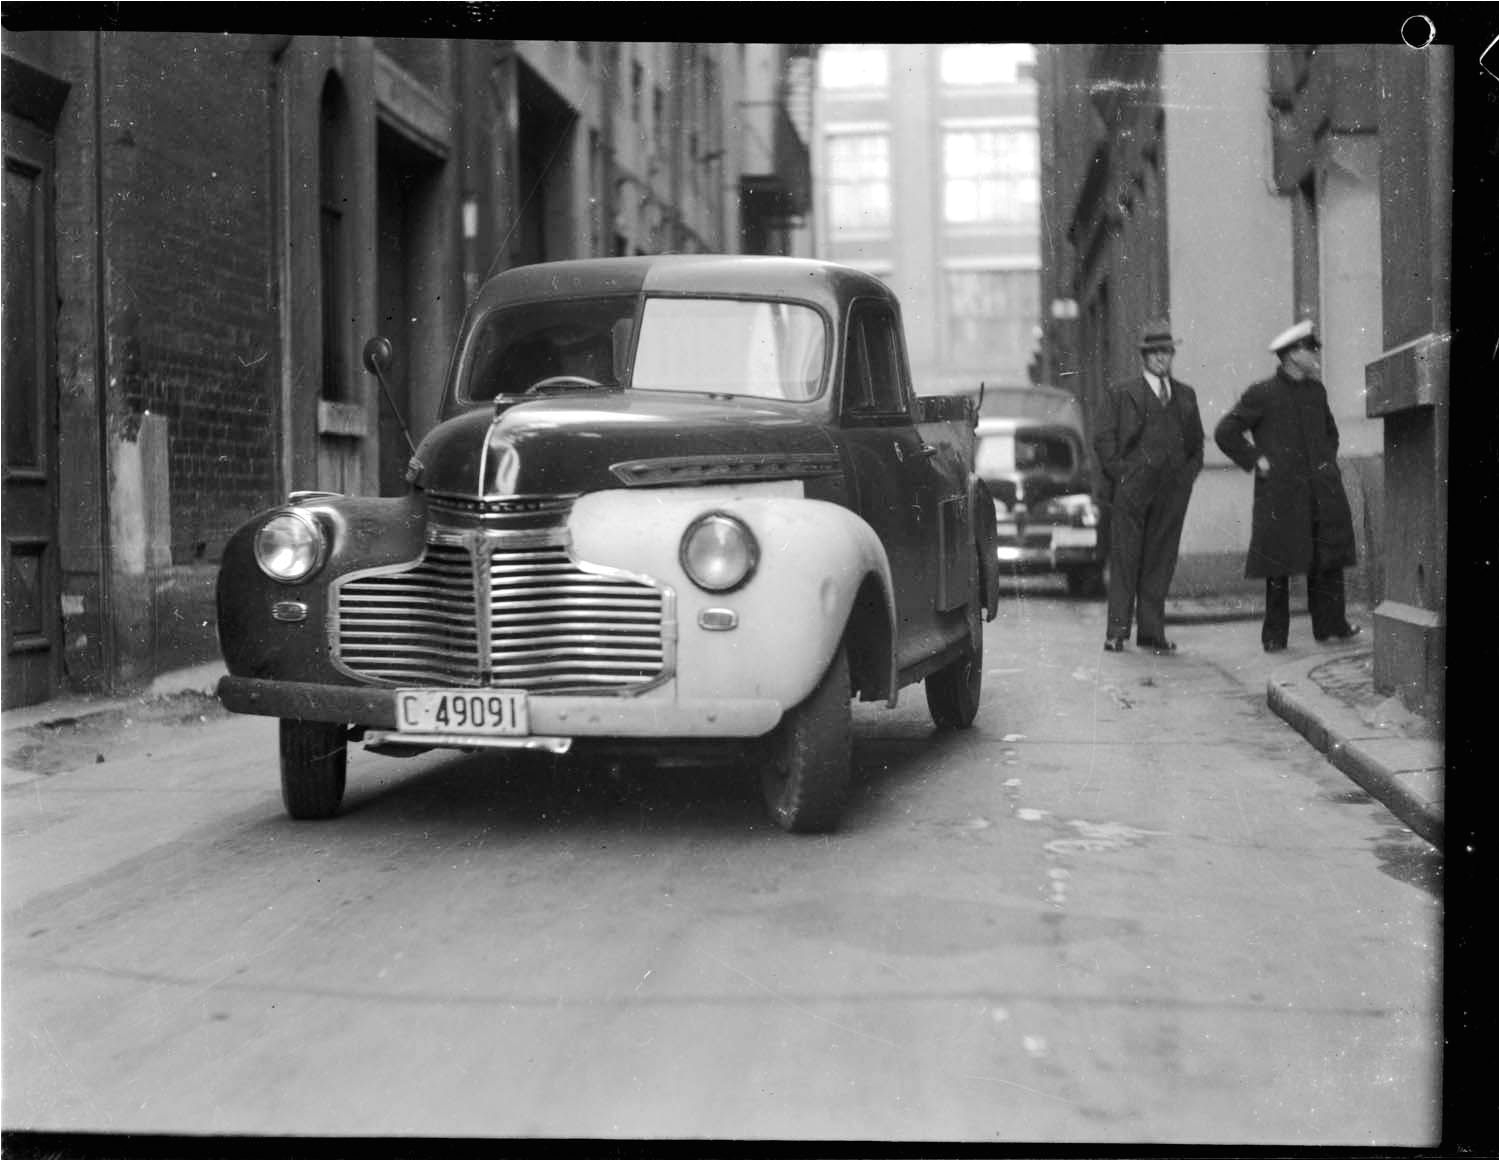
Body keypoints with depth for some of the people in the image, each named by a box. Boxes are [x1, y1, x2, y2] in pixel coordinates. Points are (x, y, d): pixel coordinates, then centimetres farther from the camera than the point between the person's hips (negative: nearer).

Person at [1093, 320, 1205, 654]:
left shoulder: (1186, 396, 17)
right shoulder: (1121, 394, 4)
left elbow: (1196, 441, 23)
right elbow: (1103, 438, 1)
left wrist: (1189, 472, 8)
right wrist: (1120, 473, -8)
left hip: (1173, 490, 4)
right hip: (1132, 488, -4)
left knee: (1161, 562, 5)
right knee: (1125, 560, -3)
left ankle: (1152, 632, 10)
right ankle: (1117, 632, 0)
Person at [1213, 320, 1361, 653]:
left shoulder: (1316, 391, 14)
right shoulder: (1261, 394, -4)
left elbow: (1330, 431, 31)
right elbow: (1225, 432, -3)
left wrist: (1328, 461, 15)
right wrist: (1255, 460, -6)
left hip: (1321, 492, 5)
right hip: (1280, 493, -5)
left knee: (1328, 561, 4)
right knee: (1278, 567, -1)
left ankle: (1330, 625, 13)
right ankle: (1274, 635, 6)